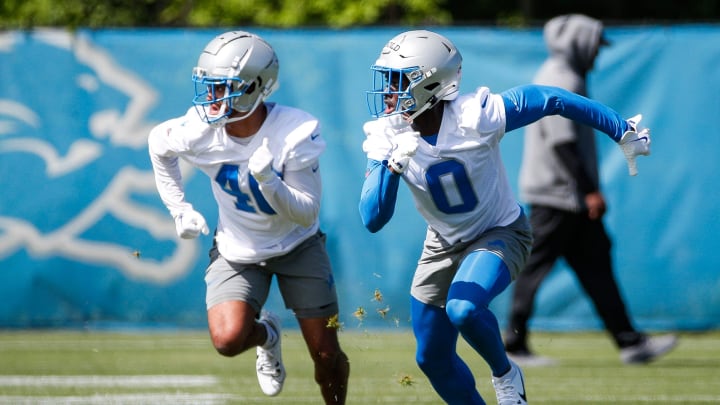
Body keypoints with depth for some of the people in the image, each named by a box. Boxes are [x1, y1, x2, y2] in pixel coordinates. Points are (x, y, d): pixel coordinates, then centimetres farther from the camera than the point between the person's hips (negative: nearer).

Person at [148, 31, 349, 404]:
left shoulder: (295, 133, -29)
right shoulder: (198, 131, -22)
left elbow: (307, 214, -24)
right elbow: (158, 144, 3)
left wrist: (269, 181, -42)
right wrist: (179, 208, 2)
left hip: (297, 246, -1)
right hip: (238, 250, 1)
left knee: (327, 357, -1)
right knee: (227, 339, -22)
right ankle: (266, 334, 15)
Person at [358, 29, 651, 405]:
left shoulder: (476, 116, -30)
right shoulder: (386, 136, -19)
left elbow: (552, 101, -18)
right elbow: (373, 219, -24)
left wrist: (623, 132, -13)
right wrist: (393, 165, -42)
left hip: (500, 233, -5)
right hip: (444, 243, 5)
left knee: (463, 309, -32)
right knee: (432, 360, 8)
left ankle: (504, 373, -2)